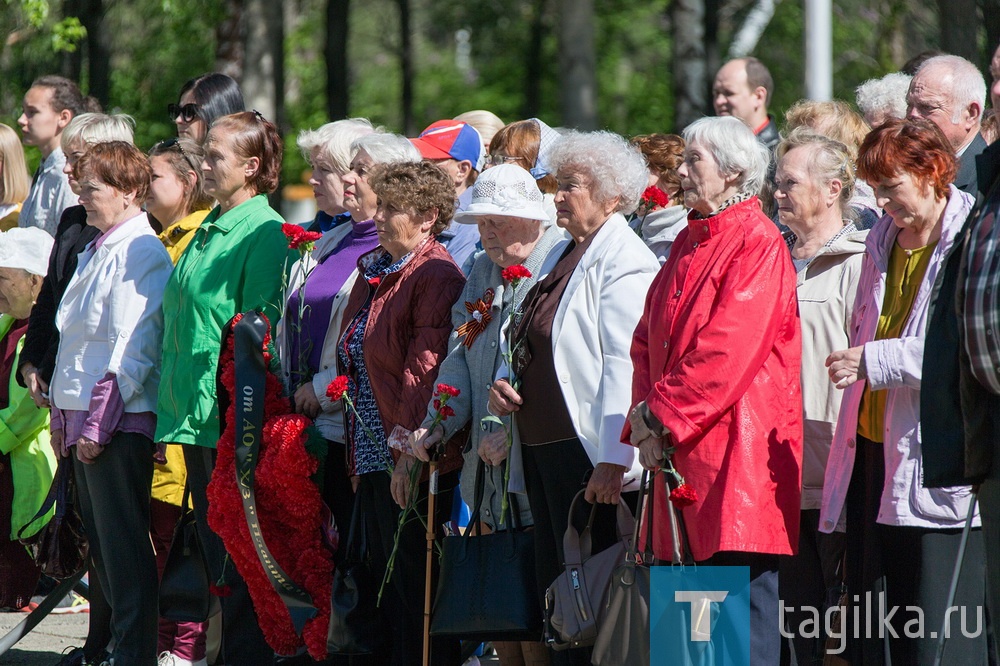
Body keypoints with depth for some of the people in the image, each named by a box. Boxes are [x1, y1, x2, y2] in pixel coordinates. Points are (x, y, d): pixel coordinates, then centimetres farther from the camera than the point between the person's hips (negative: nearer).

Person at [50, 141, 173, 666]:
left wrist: (99, 424, -18)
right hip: (82, 417, 9)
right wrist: (62, 415, 16)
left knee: (123, 541, -5)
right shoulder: (95, 252, 17)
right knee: (100, 540, 12)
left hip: (120, 421, -9)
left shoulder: (140, 255, -12)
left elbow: (131, 352, -17)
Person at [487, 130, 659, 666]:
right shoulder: (570, 256, 17)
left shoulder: (623, 261, -12)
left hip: (586, 452, -10)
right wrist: (504, 383, 7)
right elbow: (533, 348, 28)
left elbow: (624, 366, -21)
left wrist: (612, 460, -27)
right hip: (543, 445, 10)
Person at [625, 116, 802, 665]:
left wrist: (660, 415, -12)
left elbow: (727, 352, -17)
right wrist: (644, 416, 1)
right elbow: (647, 340, 17)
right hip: (680, 457, 9)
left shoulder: (758, 245, -9)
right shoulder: (690, 243, 17)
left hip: (737, 454, -9)